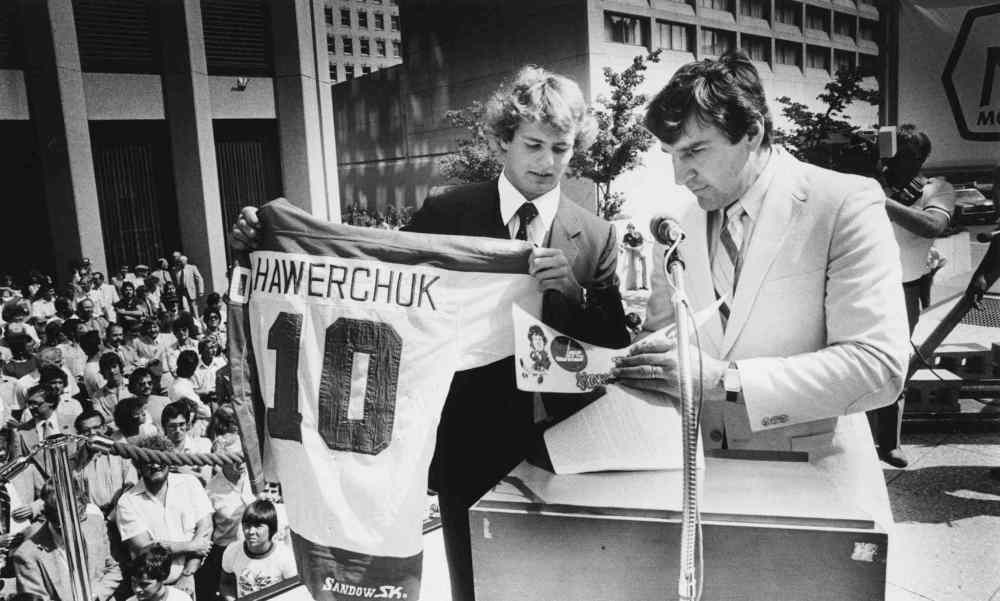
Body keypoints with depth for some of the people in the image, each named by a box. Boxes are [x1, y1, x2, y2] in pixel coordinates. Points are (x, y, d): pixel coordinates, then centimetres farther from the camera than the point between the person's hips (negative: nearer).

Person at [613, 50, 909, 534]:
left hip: (810, 478, -3)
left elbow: (878, 366, -17)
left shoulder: (845, 203, -10)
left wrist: (723, 378, -23)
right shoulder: (676, 221, 6)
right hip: (699, 473, 4)